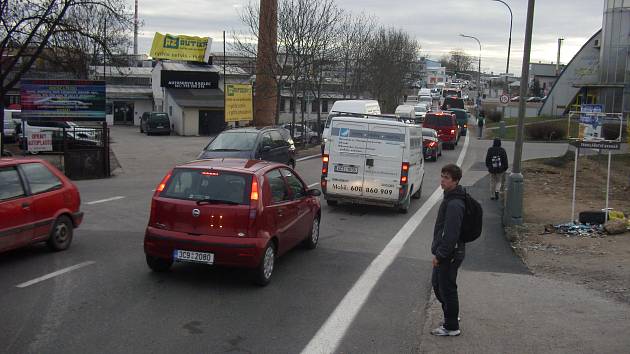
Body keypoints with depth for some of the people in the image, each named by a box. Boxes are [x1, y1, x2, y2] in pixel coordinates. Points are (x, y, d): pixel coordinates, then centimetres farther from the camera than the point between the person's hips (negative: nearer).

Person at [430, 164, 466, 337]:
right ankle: (451, 315, 38)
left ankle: (451, 327, 15)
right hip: (445, 252, 10)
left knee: (447, 288, 2)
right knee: (437, 283, 22)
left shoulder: (454, 204, -24)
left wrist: (439, 254, -21)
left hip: (450, 255, -10)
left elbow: (451, 233, -26)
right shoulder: (449, 198, 10)